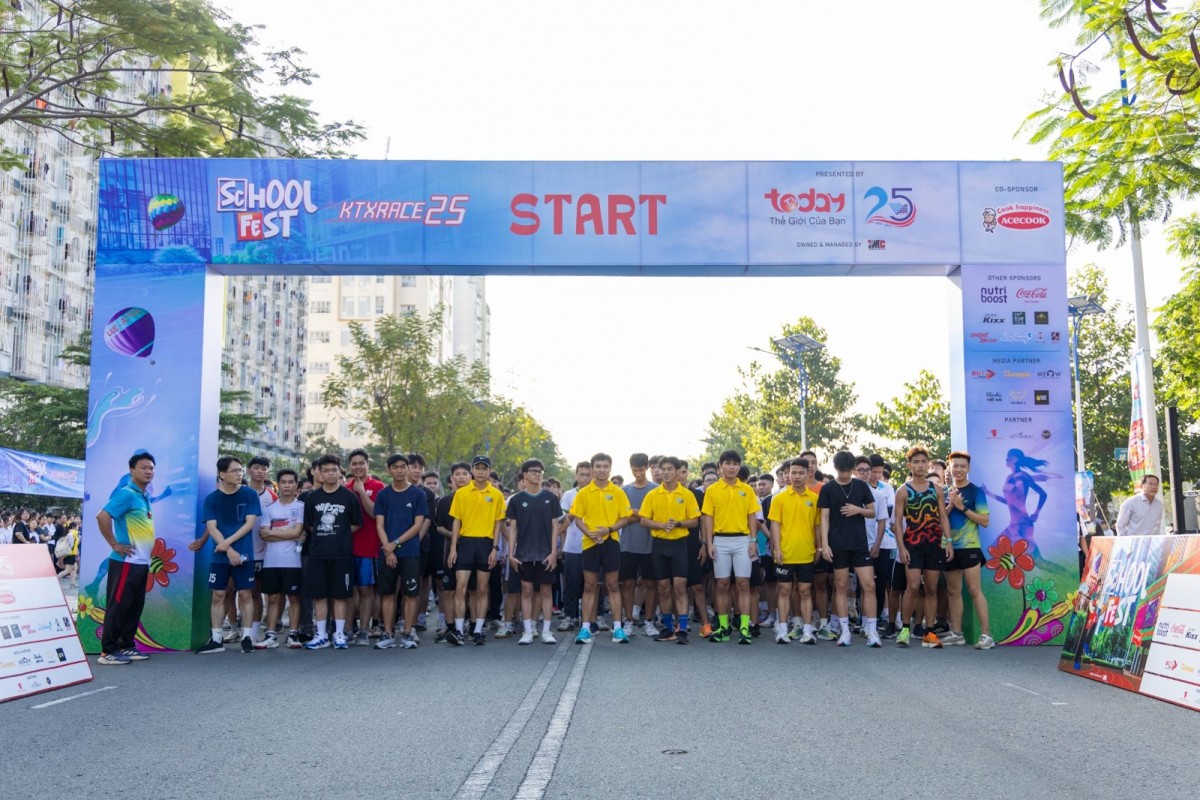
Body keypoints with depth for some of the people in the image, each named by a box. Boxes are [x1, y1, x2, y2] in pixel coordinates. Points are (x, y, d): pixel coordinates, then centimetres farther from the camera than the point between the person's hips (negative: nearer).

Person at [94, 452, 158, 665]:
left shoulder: (145, 497, 14)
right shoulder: (127, 494, -13)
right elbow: (102, 517, -23)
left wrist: (147, 554, 14)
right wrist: (115, 544, -18)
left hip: (142, 562, 9)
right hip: (126, 561, -9)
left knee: (135, 607, 12)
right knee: (118, 606, -3)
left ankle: (127, 646, 20)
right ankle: (108, 651, 2)